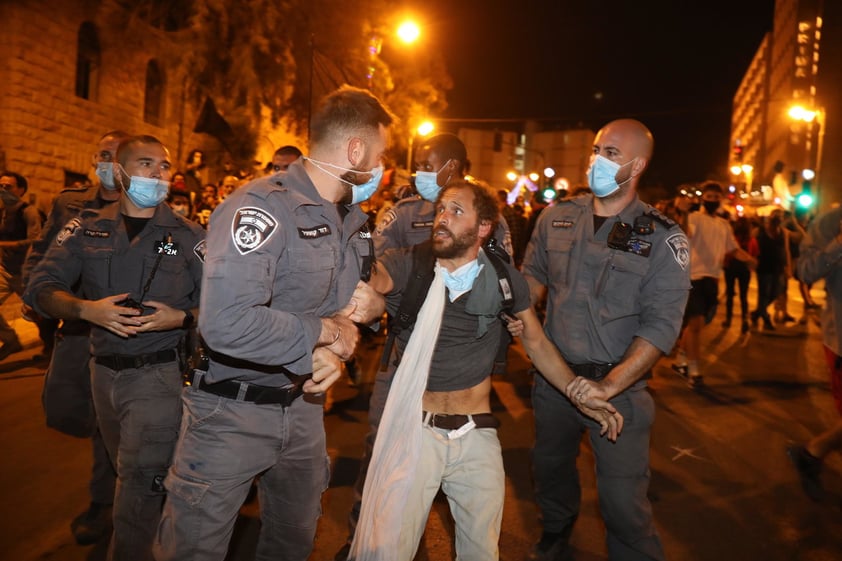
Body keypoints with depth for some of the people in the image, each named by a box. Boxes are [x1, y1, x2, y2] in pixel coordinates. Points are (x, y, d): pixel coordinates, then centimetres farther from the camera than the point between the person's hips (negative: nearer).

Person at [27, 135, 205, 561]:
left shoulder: (188, 235, -3)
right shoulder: (87, 228, 5)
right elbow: (42, 287, -1)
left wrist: (181, 318, -21)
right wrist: (86, 309, -17)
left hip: (159, 373, -4)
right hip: (103, 369, 4)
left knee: (139, 488, -5)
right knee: (128, 474, 21)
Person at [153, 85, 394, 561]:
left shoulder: (348, 218, 6)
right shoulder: (263, 207, -23)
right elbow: (227, 323, -36)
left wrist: (336, 352, -11)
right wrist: (327, 332, -23)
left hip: (302, 407, 8)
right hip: (232, 412, -7)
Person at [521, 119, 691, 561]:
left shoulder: (663, 239, -11)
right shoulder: (558, 216, 1)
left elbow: (660, 325, -15)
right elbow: (535, 272, 13)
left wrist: (610, 384, -23)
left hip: (618, 386, -4)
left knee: (623, 498, -1)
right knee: (550, 466, 23)